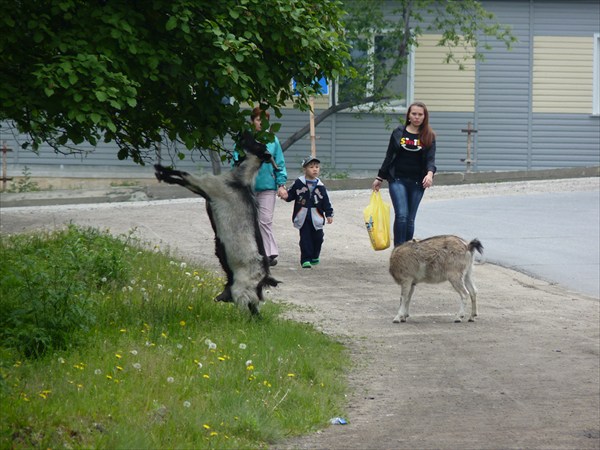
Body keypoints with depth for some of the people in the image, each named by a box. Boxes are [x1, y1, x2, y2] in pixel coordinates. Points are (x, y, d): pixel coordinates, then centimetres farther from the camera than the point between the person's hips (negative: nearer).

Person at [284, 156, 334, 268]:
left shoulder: (320, 186, 4)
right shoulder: (299, 183, -1)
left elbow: (326, 202, 7)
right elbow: (291, 194, 5)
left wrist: (329, 214, 3)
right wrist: (286, 196, -17)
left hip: (316, 217, 2)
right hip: (303, 217, -2)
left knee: (317, 238, 9)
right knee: (305, 238, -4)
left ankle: (314, 256, 31)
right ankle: (305, 259, -1)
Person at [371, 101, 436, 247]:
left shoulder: (429, 136, 4)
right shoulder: (398, 133, 5)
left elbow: (430, 158, -4)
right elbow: (389, 157, 11)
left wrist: (430, 173, -25)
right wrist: (379, 178, 13)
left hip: (417, 182, 1)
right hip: (398, 180, -1)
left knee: (410, 219, 5)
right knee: (401, 215, -16)